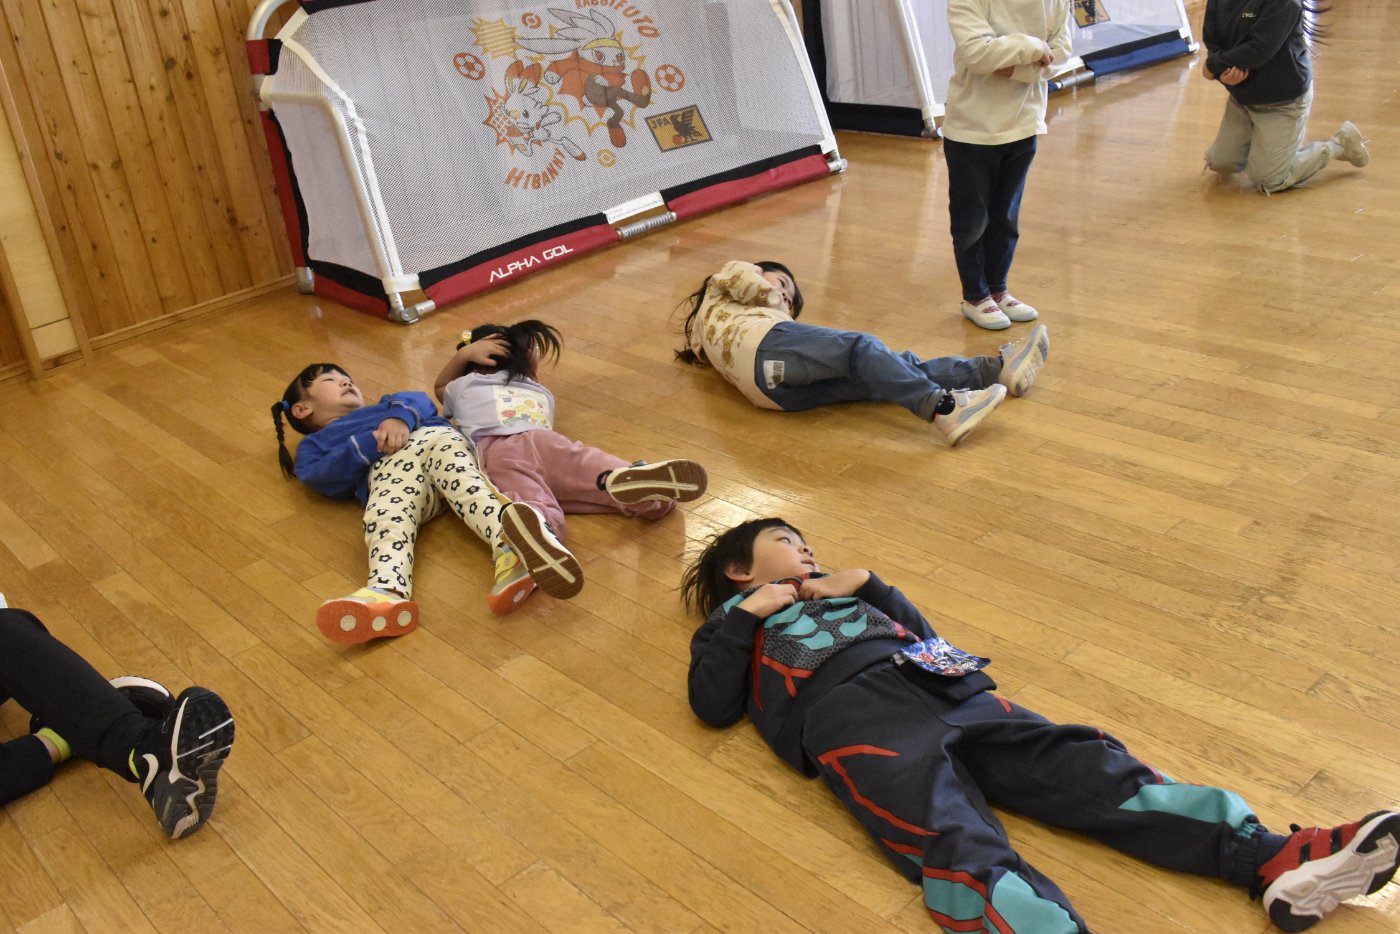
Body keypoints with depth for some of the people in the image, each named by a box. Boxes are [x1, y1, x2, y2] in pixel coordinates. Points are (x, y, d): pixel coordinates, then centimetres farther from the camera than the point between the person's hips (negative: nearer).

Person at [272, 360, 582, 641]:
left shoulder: (384, 406, 48)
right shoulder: (314, 444, 38)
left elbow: (420, 402, 24)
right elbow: (320, 479, 12)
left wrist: (400, 417, 0)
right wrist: (368, 444, -3)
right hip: (387, 465, -1)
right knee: (388, 514, -35)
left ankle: (509, 549, -65)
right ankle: (388, 591, -67)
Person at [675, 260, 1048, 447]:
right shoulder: (720, 289, 29)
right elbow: (739, 275, 5)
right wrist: (778, 308, 17)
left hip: (782, 391, 7)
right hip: (766, 346, -7)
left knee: (890, 373, -10)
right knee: (861, 349, -28)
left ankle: (997, 369, -22)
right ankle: (944, 408, -49)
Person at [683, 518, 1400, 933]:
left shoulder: (835, 594, 38)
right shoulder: (733, 624, 25)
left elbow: (921, 631, 31)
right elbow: (713, 703, 7)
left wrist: (866, 585, 20)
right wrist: (748, 614, 4)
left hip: (939, 687, 5)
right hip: (851, 710, -5)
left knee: (1083, 766, -17)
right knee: (963, 850, -32)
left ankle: (1276, 862, -30)